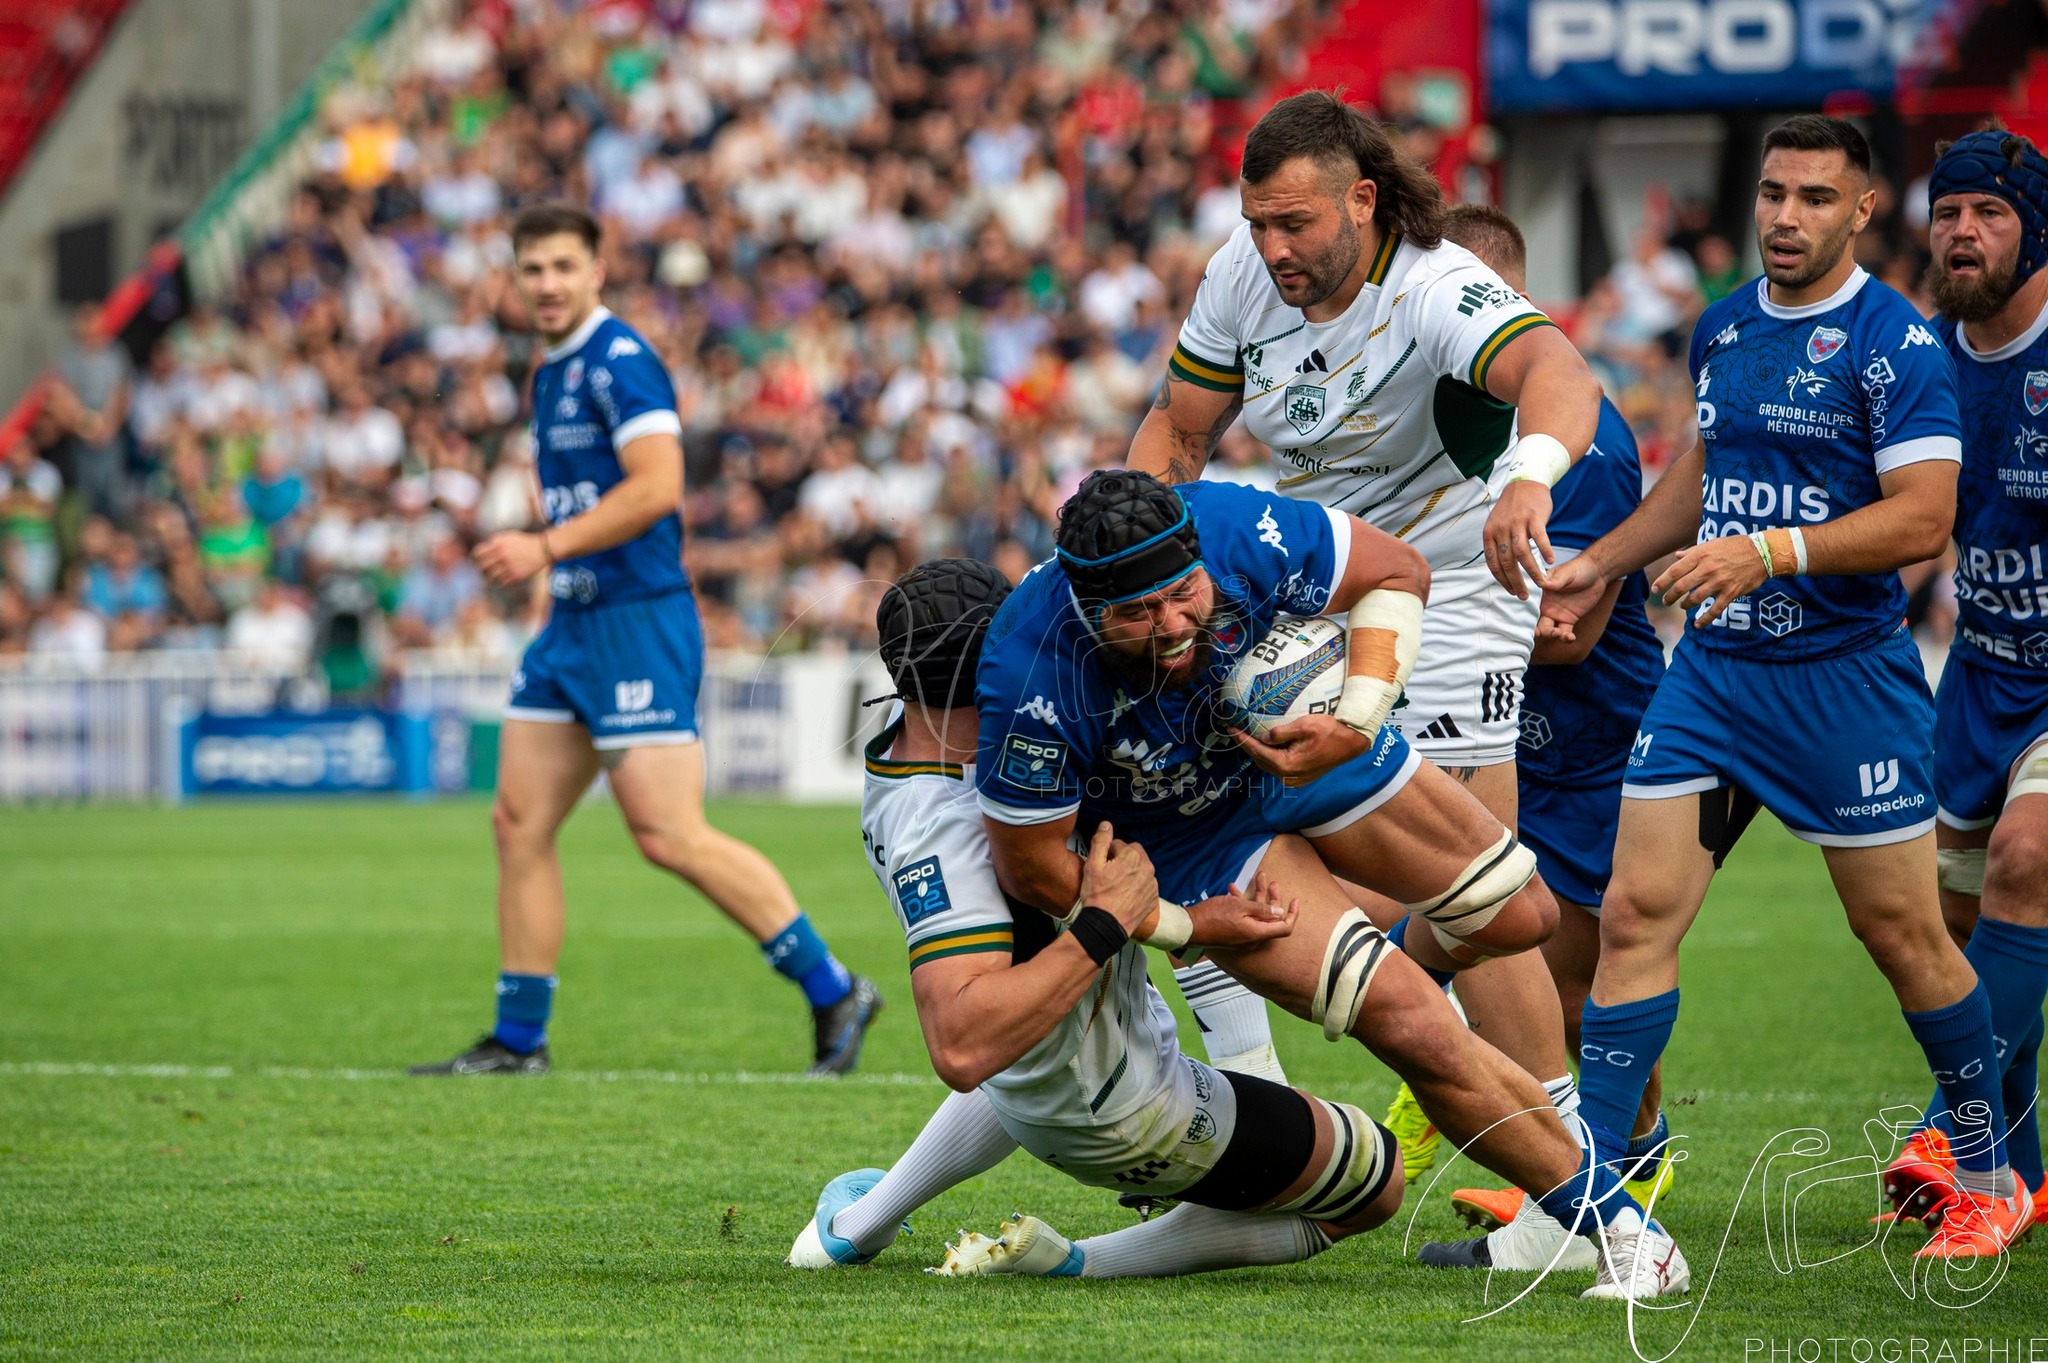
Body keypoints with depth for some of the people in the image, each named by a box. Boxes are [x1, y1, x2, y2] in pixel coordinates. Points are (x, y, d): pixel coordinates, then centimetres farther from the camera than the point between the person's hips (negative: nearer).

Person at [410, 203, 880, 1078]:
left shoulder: (619, 363, -13)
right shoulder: (552, 374, 17)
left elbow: (657, 485, -24)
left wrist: (547, 547, -24)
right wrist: (542, 551, 15)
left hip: (638, 623, -10)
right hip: (572, 627, 10)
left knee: (671, 837, -12)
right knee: (518, 825, 6)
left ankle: (833, 992, -4)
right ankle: (517, 1041, 12)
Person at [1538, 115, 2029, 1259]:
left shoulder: (1895, 343, -11)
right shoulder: (1724, 329, 10)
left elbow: (1925, 519, -18)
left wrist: (1772, 553, -26)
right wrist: (1603, 565, 22)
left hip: (1847, 678, -6)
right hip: (1712, 669, 6)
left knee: (1904, 935, 4)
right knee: (1637, 913, -5)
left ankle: (1990, 1183, 22)